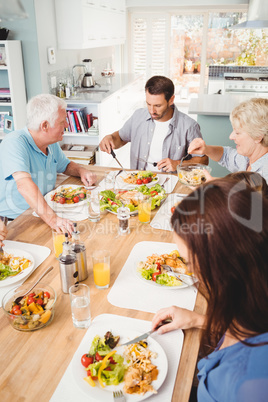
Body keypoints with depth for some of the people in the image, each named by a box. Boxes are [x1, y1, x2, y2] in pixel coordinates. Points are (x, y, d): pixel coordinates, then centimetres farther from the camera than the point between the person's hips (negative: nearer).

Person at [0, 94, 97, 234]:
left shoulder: (52, 144, 6)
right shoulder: (14, 143, -21)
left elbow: (65, 165, 25)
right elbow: (24, 185, -35)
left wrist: (81, 170, 2)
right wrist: (52, 219, -45)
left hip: (43, 213, 8)